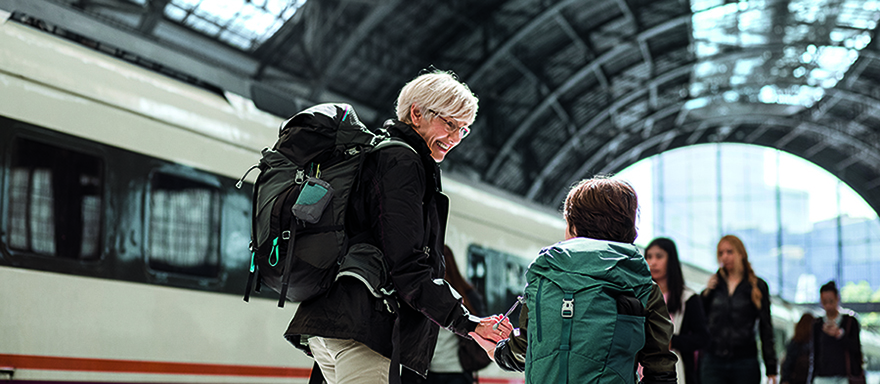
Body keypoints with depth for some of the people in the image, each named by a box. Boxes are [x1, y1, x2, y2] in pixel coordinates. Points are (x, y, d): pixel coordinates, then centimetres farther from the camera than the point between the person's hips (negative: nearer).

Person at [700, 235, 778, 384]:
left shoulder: (758, 286, 5)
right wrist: (706, 292, -1)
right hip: (713, 361, 2)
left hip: (745, 362, -1)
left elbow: (766, 329, 4)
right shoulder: (715, 284, 12)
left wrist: (771, 369, 0)